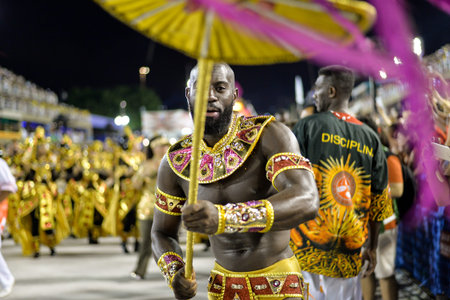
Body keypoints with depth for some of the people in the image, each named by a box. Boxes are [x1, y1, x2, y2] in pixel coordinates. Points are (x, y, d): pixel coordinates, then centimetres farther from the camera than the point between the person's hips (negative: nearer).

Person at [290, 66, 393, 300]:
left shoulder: (308, 126, -3)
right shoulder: (371, 138, 8)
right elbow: (378, 202, 10)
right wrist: (371, 247, 19)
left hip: (305, 248, -3)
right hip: (347, 253, 3)